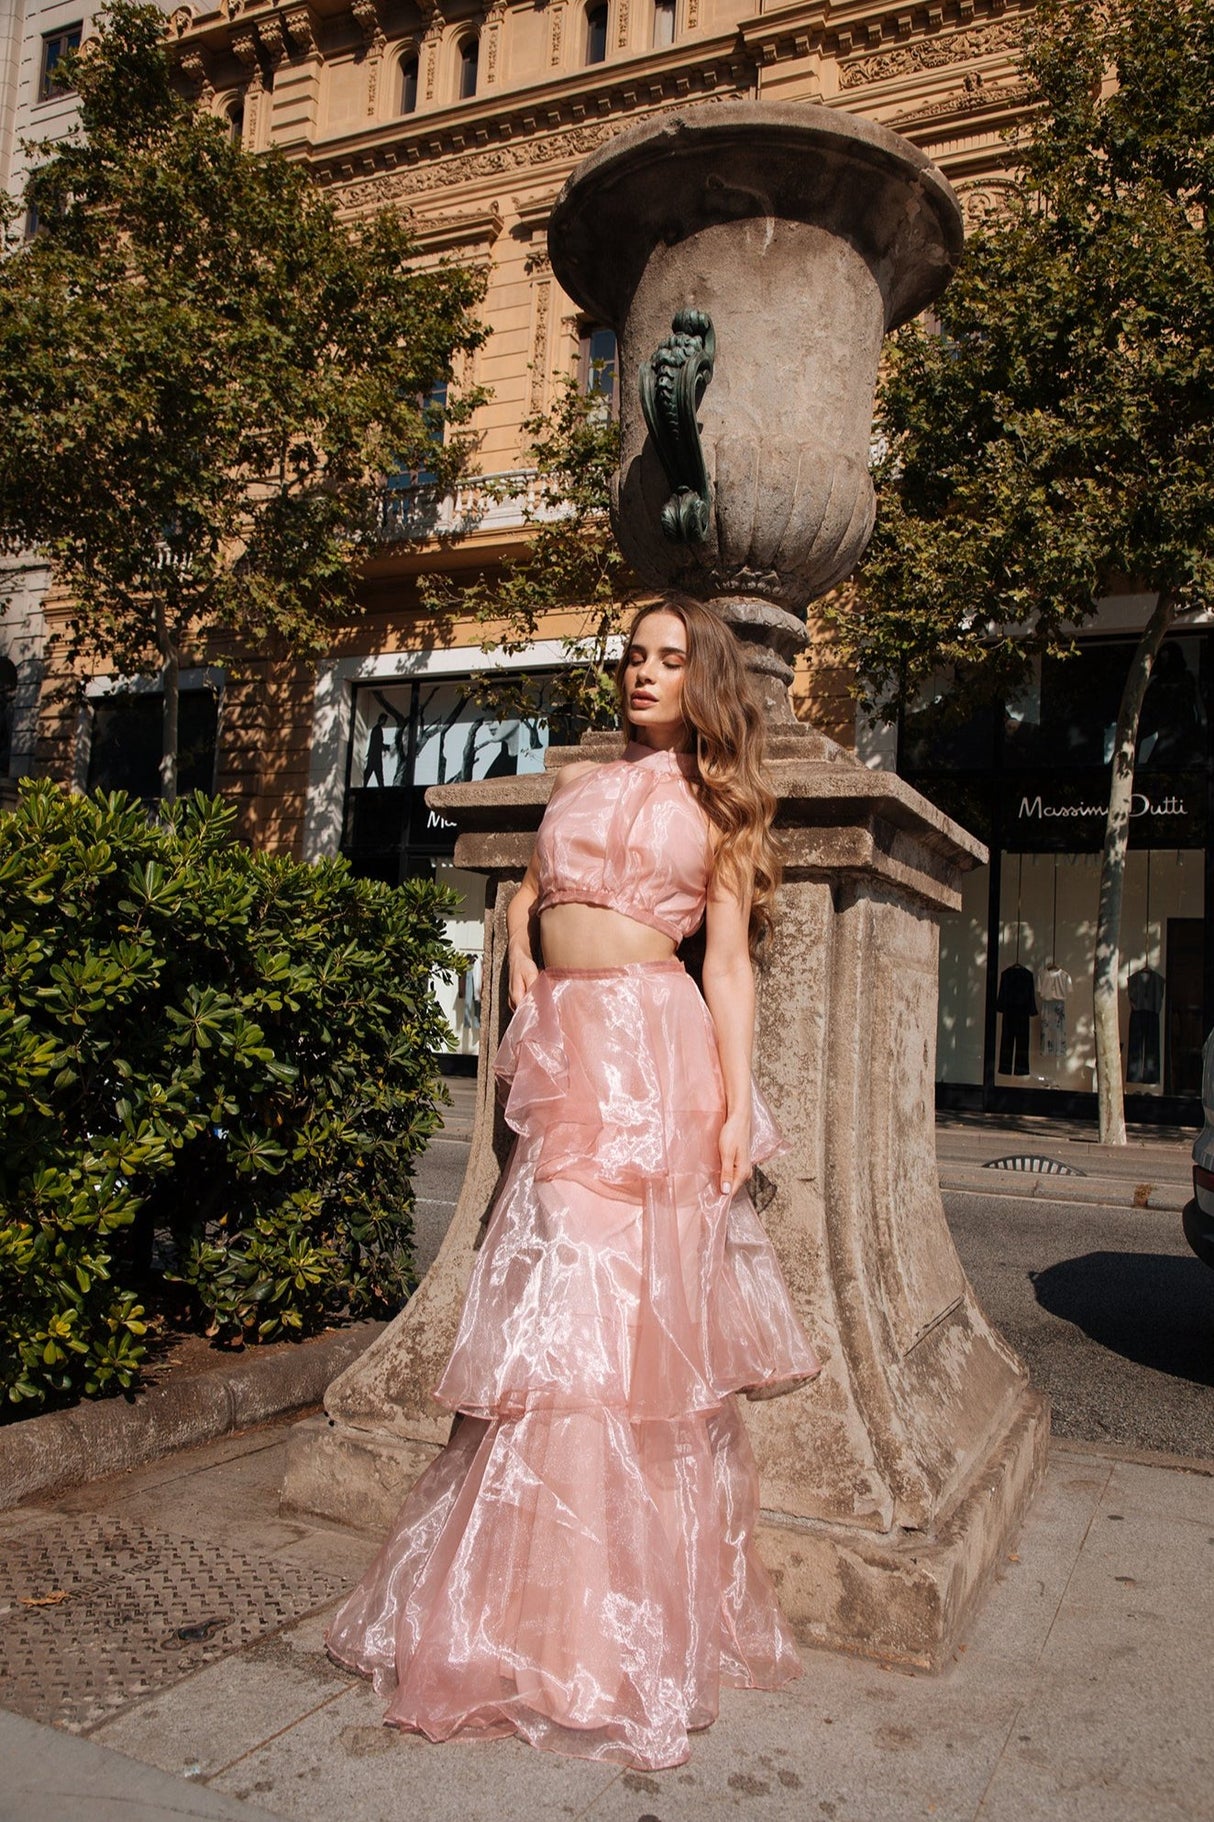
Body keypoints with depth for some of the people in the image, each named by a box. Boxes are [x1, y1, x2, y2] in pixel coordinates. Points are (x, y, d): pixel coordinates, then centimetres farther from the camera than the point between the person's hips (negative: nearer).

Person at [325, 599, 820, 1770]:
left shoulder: (720, 805, 9)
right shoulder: (579, 781, 20)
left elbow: (728, 963, 2)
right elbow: (526, 895, 28)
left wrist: (734, 1108, -6)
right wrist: (522, 979, 8)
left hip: (653, 1048, -3)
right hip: (564, 1052, 4)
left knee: (626, 1311, -4)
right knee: (553, 1310, 3)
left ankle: (624, 1630, 10)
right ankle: (540, 1613, 16)